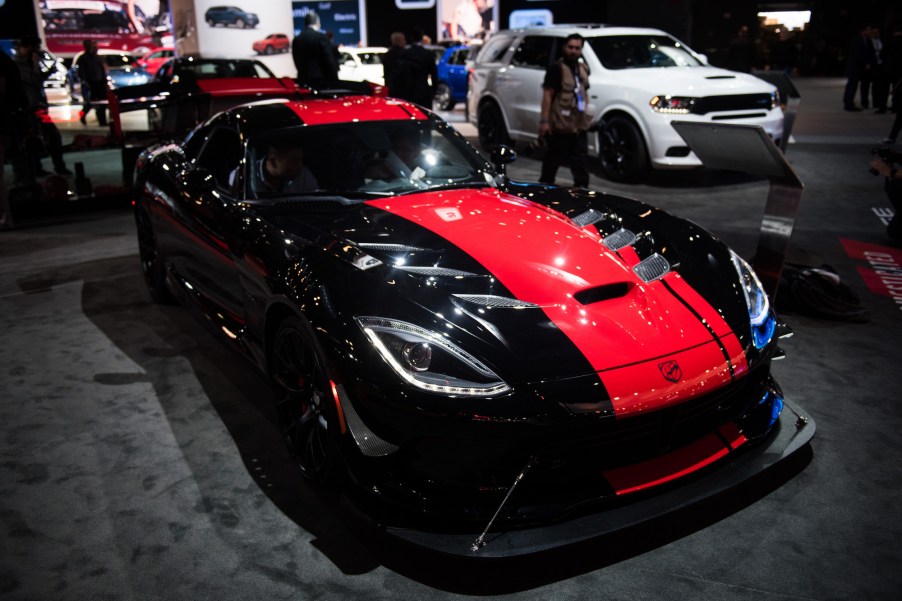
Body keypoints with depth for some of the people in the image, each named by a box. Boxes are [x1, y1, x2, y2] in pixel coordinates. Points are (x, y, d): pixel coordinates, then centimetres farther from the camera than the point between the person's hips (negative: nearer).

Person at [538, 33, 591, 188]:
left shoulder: (583, 68, 15)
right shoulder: (556, 68, -10)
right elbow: (547, 95, -15)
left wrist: (586, 112, 21)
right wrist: (544, 121, -21)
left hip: (579, 125, 7)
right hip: (560, 126, -7)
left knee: (581, 160, 7)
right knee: (553, 159, 1)